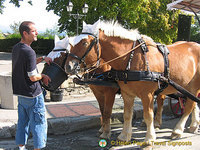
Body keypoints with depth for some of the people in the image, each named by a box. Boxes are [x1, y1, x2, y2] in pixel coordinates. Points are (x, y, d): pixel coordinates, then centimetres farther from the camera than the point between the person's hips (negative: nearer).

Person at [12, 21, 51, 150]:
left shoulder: (16, 48, 5)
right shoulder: (29, 52, -23)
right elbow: (33, 77, -23)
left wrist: (43, 58, 13)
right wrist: (43, 76, -4)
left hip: (20, 93, 9)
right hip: (32, 94, -9)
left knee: (23, 121, 19)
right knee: (38, 122, 6)